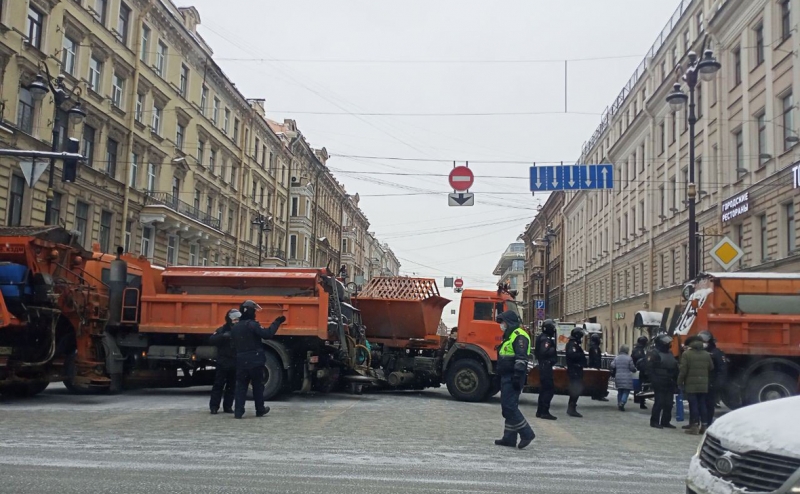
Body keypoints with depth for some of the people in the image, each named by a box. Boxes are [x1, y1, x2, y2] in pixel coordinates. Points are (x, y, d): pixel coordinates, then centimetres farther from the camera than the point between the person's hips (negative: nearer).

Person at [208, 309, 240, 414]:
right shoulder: (222, 330, -2)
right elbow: (212, 340, -16)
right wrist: (223, 336, -30)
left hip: (235, 363, 3)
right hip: (223, 363, -3)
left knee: (232, 386, 7)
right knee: (218, 385, -1)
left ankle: (228, 406, 14)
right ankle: (214, 406, 3)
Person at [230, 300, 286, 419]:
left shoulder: (235, 327, 11)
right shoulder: (252, 324, -13)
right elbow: (267, 334, -22)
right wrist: (277, 322, -15)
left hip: (241, 361, 5)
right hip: (255, 361, -5)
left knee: (241, 386, 5)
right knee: (258, 386, 8)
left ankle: (238, 411, -3)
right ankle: (260, 410, 17)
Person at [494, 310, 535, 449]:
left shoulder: (519, 336, -13)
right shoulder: (509, 336, 21)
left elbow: (521, 358, -22)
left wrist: (518, 376, -27)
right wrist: (502, 378, 26)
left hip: (512, 377, -11)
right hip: (507, 377, 11)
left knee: (509, 406, -13)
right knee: (508, 407, 11)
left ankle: (526, 433, -9)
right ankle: (509, 438, 14)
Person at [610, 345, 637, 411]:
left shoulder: (616, 358, 4)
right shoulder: (629, 358, -8)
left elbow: (612, 366, -2)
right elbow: (632, 368, -5)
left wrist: (614, 374, 14)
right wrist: (635, 369, 17)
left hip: (618, 377, 4)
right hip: (627, 378, -4)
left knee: (620, 391, 15)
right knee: (626, 391, 0)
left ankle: (619, 404, 15)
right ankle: (622, 402, -19)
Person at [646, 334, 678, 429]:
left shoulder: (670, 353, 18)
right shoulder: (654, 353, -8)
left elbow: (675, 368, 23)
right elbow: (649, 368, -16)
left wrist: (675, 379, 12)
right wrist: (654, 380, -21)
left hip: (669, 384, 8)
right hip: (660, 384, -8)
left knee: (668, 403, 8)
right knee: (659, 402, -8)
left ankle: (665, 421, 16)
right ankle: (654, 421, 0)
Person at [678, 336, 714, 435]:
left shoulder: (686, 354, -7)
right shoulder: (706, 354, 9)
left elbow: (683, 370, -10)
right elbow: (711, 368, 9)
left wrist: (680, 383, -4)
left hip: (691, 384, -4)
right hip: (704, 385, 4)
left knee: (693, 405, -3)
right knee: (702, 405, 10)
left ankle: (694, 427, -4)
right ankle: (704, 426, 11)